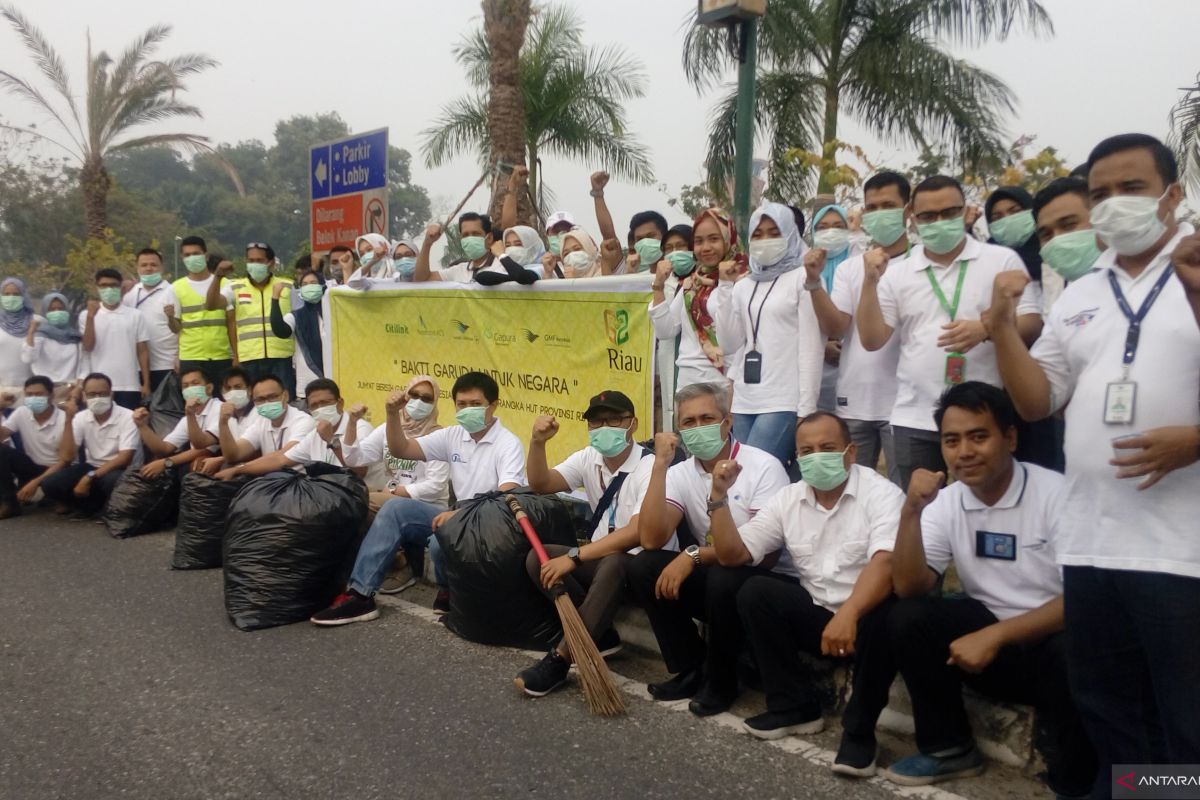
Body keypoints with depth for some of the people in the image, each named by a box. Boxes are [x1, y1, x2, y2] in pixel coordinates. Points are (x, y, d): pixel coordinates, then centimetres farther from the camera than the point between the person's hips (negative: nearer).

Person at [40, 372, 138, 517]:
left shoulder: (127, 417, -13)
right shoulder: (81, 418, 1)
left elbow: (125, 458, -19)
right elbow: (67, 457, -8)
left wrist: (90, 477, -26)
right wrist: (68, 419, -14)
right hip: (91, 467, 4)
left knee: (114, 481, -39)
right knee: (49, 483, -19)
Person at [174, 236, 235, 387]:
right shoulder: (177, 288, 4)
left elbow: (231, 323, 7)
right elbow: (176, 328, 6)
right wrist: (170, 317, -16)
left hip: (222, 358, 1)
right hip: (190, 359, -1)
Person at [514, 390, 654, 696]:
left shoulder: (649, 467, -18)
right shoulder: (588, 459, 3)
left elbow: (637, 533, -28)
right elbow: (541, 484, -4)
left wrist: (574, 557, -31)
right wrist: (538, 442, -22)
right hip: (601, 557, 7)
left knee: (612, 565, -39)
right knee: (538, 558, -14)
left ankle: (561, 657, -28)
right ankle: (601, 636, -7)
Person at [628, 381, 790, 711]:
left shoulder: (763, 467, -14)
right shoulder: (680, 474, 0)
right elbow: (651, 540, -15)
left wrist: (694, 555, -25)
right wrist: (660, 465, -18)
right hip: (712, 575, 5)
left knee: (723, 579, -34)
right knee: (643, 567, -14)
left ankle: (720, 681, -7)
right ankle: (691, 670, 0)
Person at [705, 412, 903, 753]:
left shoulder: (881, 493, -12)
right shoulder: (787, 499, 3)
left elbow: (886, 562, -30)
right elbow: (732, 555, 1)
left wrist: (849, 614, -47)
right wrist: (720, 496, -11)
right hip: (818, 616, 5)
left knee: (888, 612, -36)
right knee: (755, 591, -15)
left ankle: (860, 724, -14)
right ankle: (795, 706, -3)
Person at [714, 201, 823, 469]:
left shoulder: (802, 278, 0)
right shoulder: (743, 286, 15)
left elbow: (812, 346, -6)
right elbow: (729, 343, 7)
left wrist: (806, 409, -11)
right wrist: (725, 287, 4)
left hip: (784, 401, -6)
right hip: (744, 401, 6)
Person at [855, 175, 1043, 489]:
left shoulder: (1003, 260, 3)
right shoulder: (897, 274, 9)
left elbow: (1033, 324, -2)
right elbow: (871, 339, 4)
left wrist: (986, 329, -21)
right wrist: (870, 282, -7)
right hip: (915, 421, 2)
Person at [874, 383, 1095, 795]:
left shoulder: (1057, 494, -15)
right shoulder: (945, 503, -1)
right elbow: (909, 588, -10)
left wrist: (994, 636, -25)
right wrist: (912, 511, -22)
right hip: (988, 637, 4)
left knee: (1073, 656, -36)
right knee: (906, 619, -17)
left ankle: (1074, 783, -8)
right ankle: (950, 748, 3)